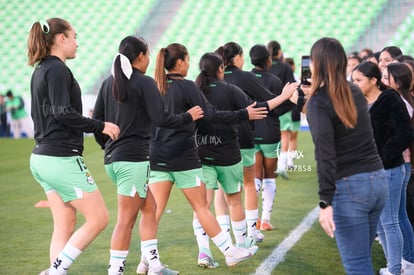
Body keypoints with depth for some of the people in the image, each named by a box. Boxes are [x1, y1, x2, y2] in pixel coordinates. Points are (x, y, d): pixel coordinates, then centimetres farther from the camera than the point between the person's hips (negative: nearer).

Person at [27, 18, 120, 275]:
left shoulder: (41, 70, 15)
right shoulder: (57, 70, -14)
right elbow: (63, 112, -22)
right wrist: (100, 126, -14)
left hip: (42, 157, 10)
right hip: (63, 159, -10)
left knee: (64, 227, 11)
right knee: (98, 219, -1)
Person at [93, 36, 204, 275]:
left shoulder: (109, 83, 12)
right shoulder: (145, 83, -9)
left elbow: (97, 119, 13)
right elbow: (161, 119, -13)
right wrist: (188, 117, 2)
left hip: (113, 159, 8)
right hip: (134, 159, -8)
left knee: (149, 207, 19)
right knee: (126, 220, -4)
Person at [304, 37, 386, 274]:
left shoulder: (319, 101, -9)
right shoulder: (355, 92, 11)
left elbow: (326, 155, -18)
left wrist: (326, 202, -21)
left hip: (349, 186, -7)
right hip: (378, 179, 7)